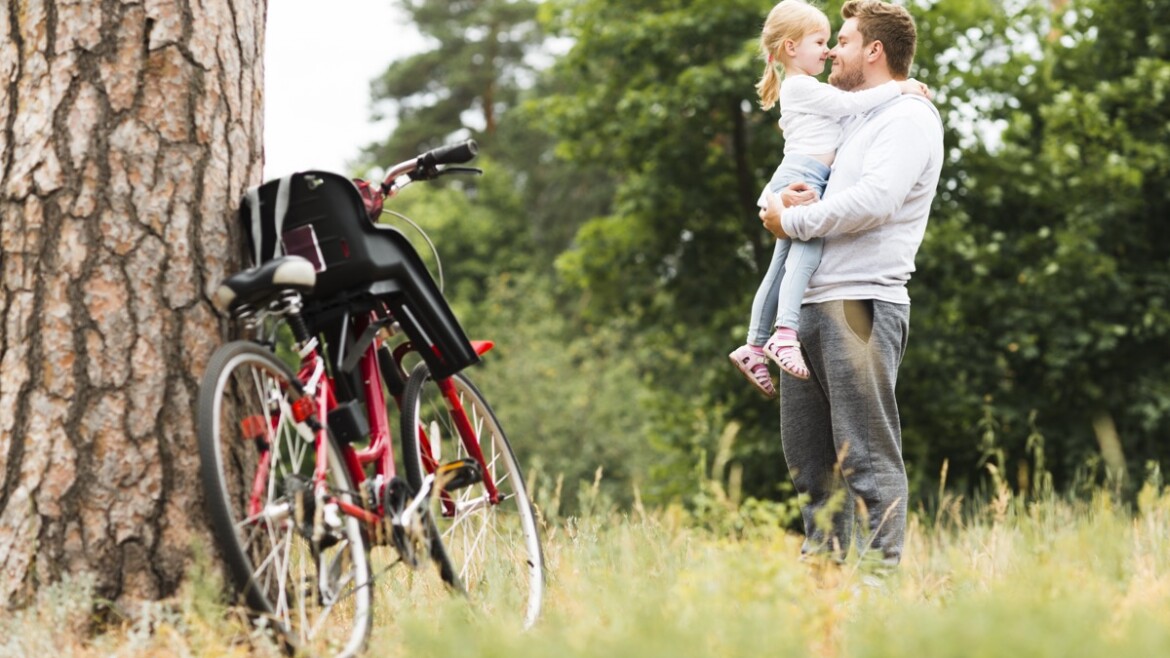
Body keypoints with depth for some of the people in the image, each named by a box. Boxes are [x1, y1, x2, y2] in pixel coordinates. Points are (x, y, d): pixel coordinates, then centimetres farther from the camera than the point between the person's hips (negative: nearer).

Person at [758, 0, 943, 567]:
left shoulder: (908, 117, -4)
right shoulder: (855, 121, 26)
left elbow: (874, 200, -19)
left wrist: (792, 220, -9)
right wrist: (797, 201, 4)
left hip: (860, 306, -9)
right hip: (811, 306, 9)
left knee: (868, 456, -10)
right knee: (808, 457, 9)